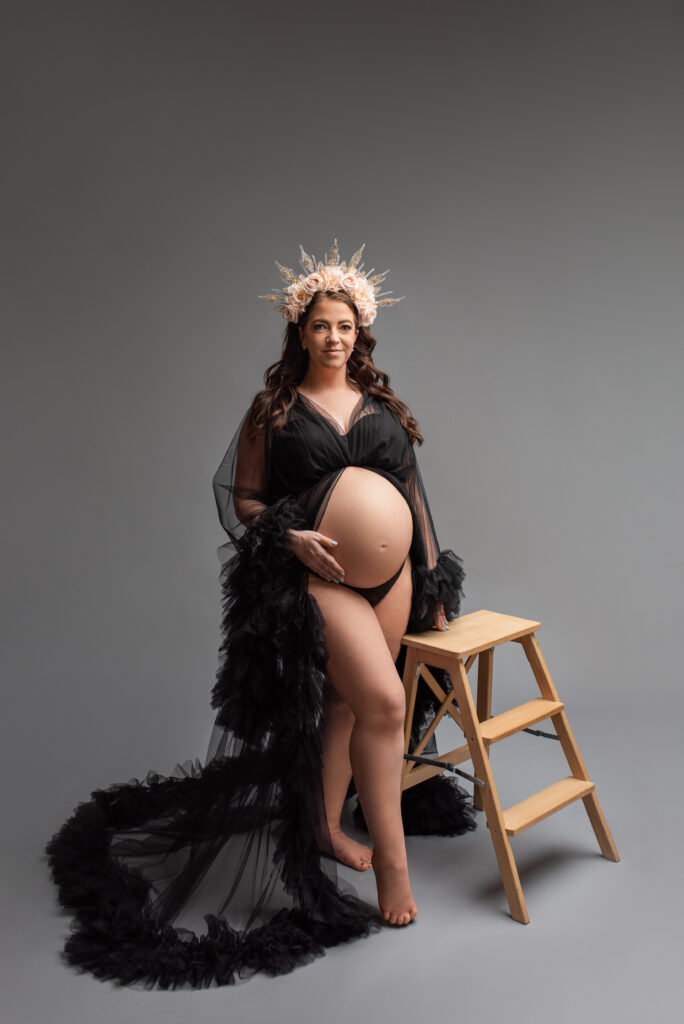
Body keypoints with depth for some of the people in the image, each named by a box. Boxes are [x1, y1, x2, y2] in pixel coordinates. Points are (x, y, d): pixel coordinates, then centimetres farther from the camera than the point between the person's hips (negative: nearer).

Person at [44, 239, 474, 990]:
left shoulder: (382, 402, 13)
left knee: (347, 703, 12)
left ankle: (326, 827, 31)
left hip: (391, 568, 5)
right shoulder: (274, 408, 3)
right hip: (317, 573, -5)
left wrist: (435, 581, 12)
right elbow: (243, 499, 2)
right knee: (383, 701, -17)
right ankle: (391, 860, -5)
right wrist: (290, 538, -17)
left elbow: (413, 491, 15)